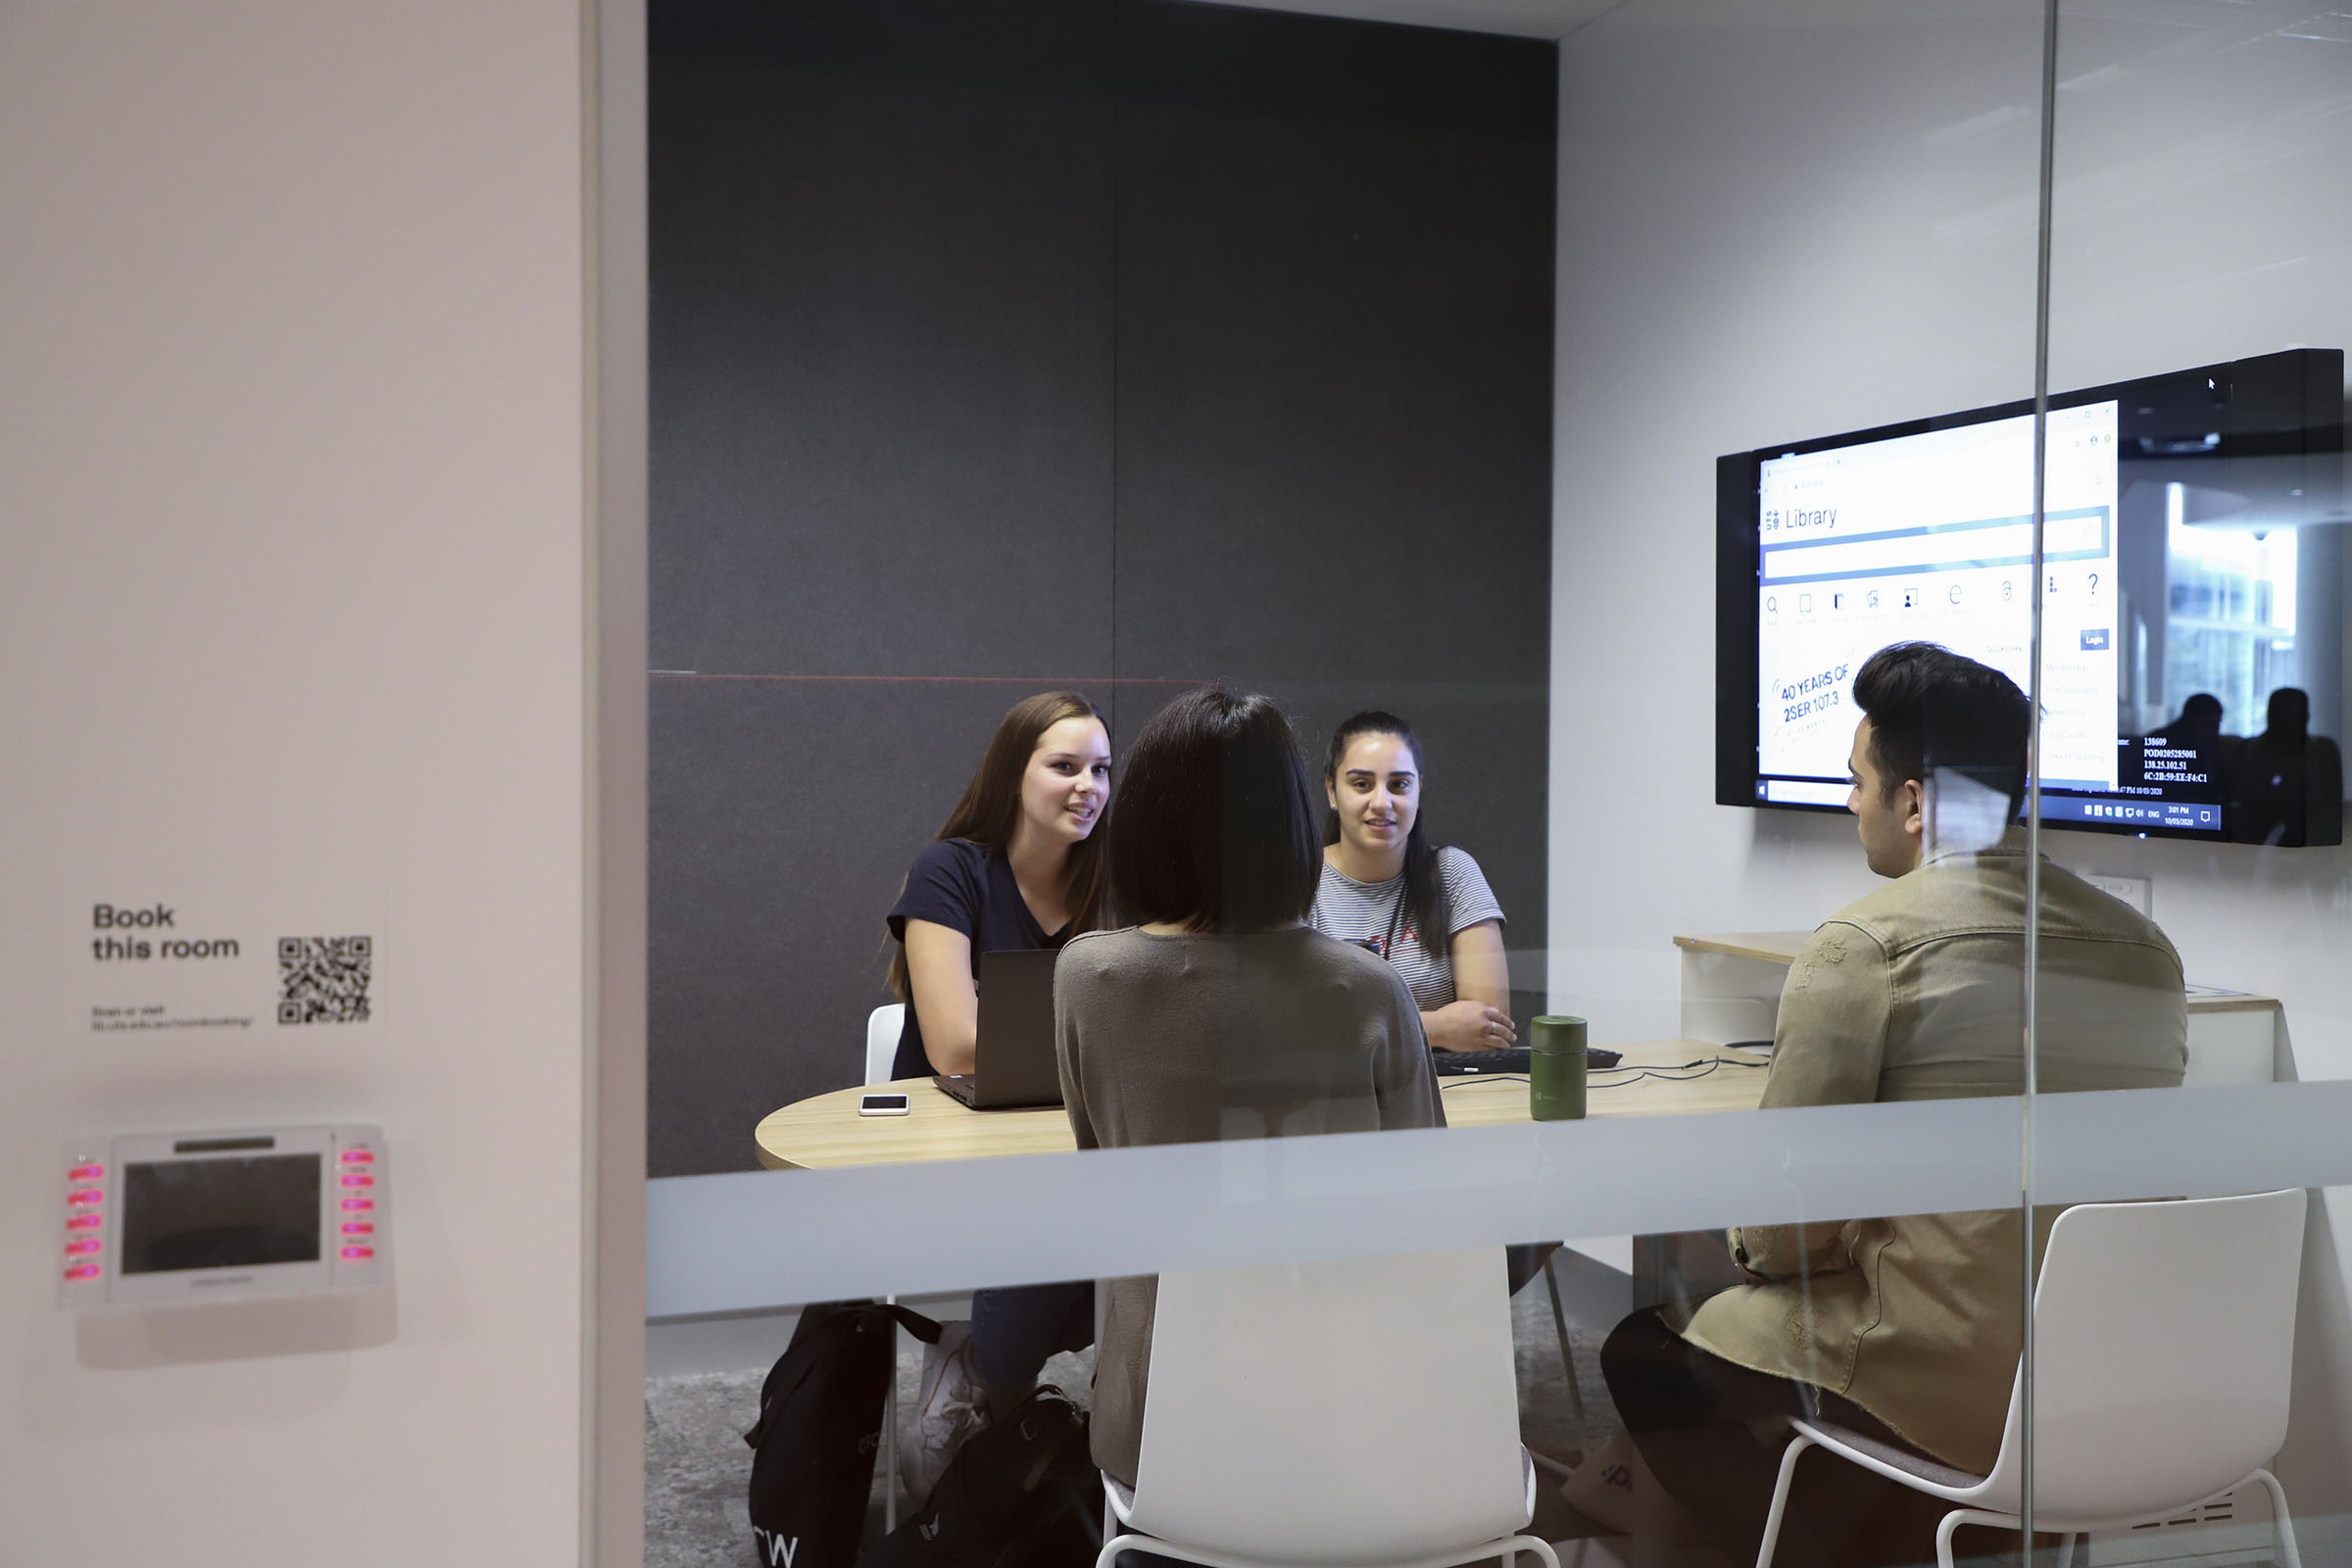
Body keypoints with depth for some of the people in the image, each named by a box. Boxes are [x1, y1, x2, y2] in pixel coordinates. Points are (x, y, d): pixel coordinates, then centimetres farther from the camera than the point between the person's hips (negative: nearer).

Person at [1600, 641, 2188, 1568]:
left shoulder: (1863, 946, -15)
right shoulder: (2149, 951, 5)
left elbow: (1786, 1231, -13)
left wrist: (1754, 1247, 9)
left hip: (1955, 1384, -7)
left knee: (1639, 1360, 14)